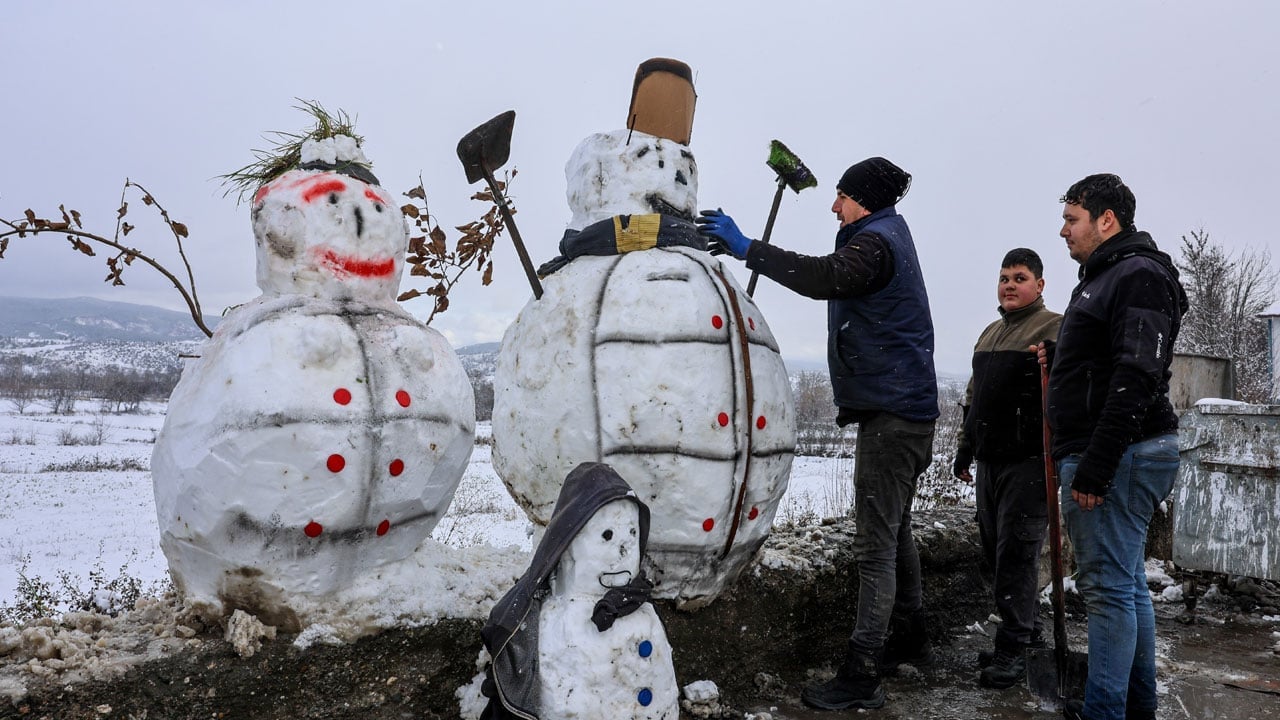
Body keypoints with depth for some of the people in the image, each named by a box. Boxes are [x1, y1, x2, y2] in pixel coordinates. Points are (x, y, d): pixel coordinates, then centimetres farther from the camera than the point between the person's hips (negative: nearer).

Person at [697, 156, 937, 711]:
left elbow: (825, 277, -31)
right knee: (894, 531, 20)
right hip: (904, 409, 11)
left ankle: (861, 675, -8)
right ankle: (909, 638, 34)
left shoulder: (876, 241, -13)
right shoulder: (888, 237, 20)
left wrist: (747, 248, -33)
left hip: (890, 413, -11)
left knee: (876, 544, -11)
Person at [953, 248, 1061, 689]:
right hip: (990, 461, 8)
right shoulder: (989, 333, 21)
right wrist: (964, 449, 26)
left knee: (1015, 552, -7)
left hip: (1028, 461, -8)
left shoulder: (1054, 328, -5)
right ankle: (1028, 629, 27)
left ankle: (1013, 649, 2)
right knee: (994, 549, 12)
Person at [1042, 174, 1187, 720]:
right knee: (1127, 583, 15)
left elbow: (1136, 379, -22)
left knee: (1107, 584, -7)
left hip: (1120, 453, -11)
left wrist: (1094, 466, -24)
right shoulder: (1106, 277, 20)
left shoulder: (1138, 275, -12)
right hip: (1110, 455, 11)